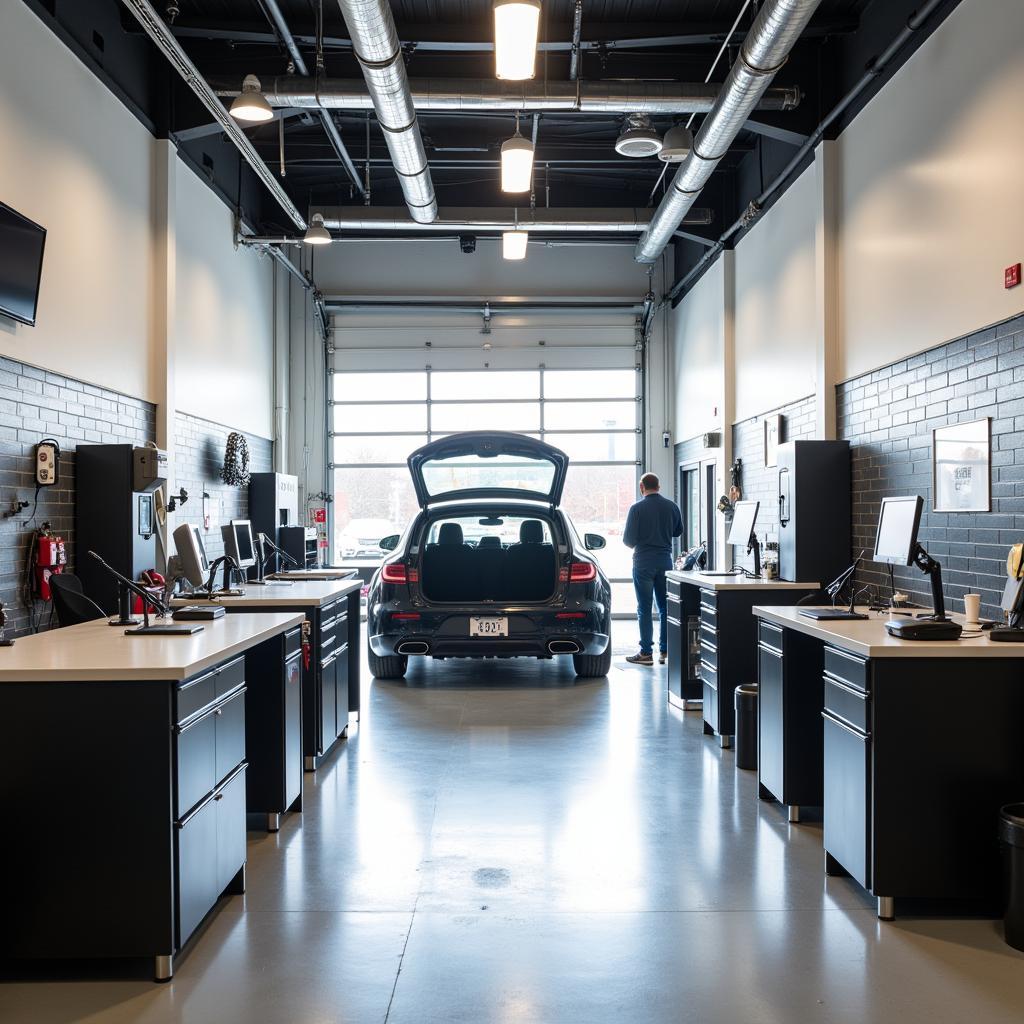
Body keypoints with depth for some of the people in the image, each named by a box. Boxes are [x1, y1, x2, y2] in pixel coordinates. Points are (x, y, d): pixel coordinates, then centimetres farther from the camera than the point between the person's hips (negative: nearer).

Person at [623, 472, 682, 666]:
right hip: (665, 561, 4)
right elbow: (678, 531, 17)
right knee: (666, 607, 12)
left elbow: (628, 539, -9)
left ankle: (646, 653, 2)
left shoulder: (637, 508, -11)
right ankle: (666, 650, 13)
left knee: (644, 609, 2)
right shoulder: (671, 506, 2)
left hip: (643, 562, -4)